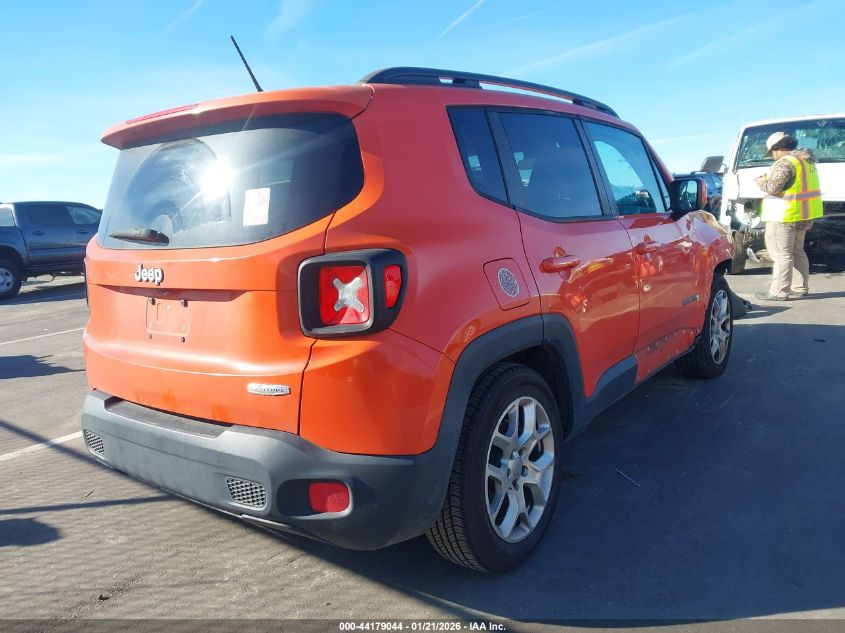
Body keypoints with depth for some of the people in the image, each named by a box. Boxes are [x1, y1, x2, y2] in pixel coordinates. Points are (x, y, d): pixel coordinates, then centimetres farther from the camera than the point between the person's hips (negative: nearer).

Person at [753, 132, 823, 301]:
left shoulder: (785, 163, -17)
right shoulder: (806, 160, 15)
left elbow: (773, 187, -21)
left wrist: (761, 182, -1)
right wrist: (769, 178, 15)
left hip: (785, 216, -10)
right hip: (804, 214, 10)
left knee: (782, 254, -7)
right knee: (797, 252, 17)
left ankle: (779, 292, -6)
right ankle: (801, 288, 23)